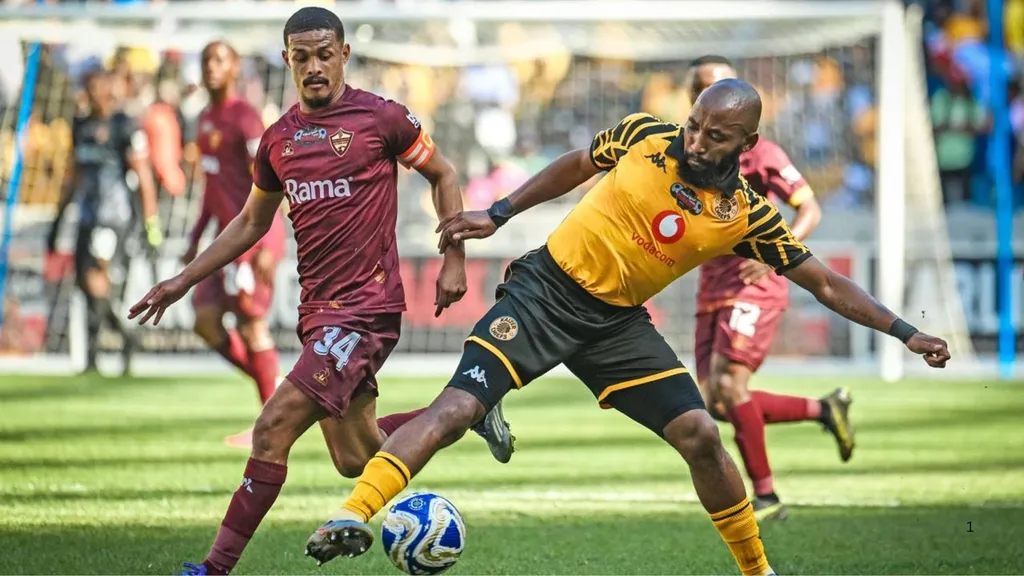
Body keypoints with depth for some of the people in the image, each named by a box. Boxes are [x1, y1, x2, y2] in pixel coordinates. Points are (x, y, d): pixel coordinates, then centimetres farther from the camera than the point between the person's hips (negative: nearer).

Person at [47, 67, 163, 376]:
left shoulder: (126, 127, -7)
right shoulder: (81, 126, 15)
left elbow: (144, 177, -8)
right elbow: (72, 175, 22)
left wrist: (151, 224, -11)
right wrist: (58, 219, 22)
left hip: (115, 215, -7)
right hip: (87, 215, 7)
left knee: (96, 280, -14)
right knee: (84, 281, 5)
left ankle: (91, 356, -11)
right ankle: (127, 337, 23)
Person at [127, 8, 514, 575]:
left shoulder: (381, 118, -7)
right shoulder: (277, 139, 10)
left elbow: (443, 175, 7)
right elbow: (250, 223, 23)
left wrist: (454, 261, -1)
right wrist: (183, 281, 19)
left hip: (366, 309, -7)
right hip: (318, 311, 7)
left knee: (273, 431, -16)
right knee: (356, 457, 14)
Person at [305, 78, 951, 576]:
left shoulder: (747, 216, -8)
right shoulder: (643, 136, -9)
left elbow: (825, 282, -1)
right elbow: (576, 167, 10)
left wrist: (905, 332, -7)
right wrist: (498, 215, 10)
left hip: (619, 324, 2)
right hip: (547, 290, -2)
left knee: (700, 436, -6)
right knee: (459, 404, -20)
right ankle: (351, 516, -26)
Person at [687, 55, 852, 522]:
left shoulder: (757, 151, -7)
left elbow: (809, 209, -9)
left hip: (755, 286, -7)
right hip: (712, 290, 7)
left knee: (728, 384, -19)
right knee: (716, 404, 0)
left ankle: (765, 496, -6)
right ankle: (824, 409, 20)